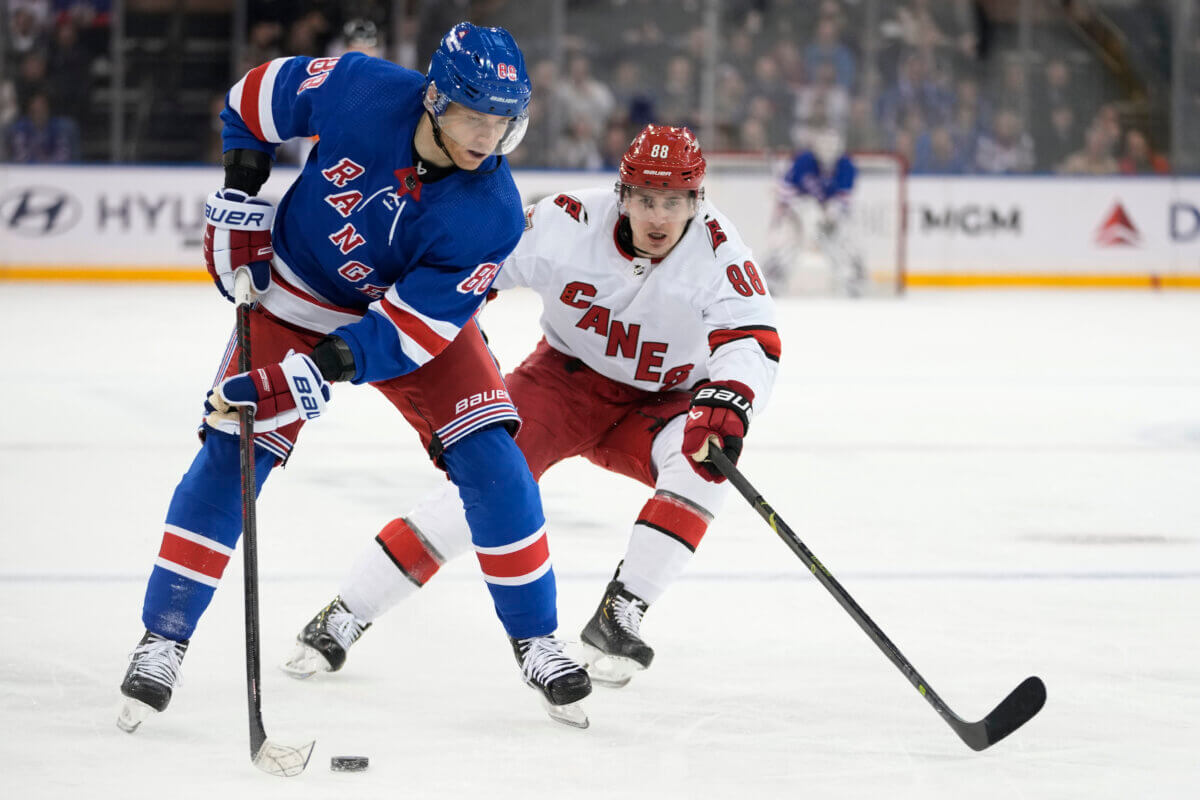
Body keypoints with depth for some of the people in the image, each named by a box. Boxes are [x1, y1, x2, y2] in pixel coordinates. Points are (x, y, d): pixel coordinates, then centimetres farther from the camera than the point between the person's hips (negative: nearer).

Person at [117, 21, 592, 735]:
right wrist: (239, 199, -10)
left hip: (421, 311, 0)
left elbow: (406, 329, -30)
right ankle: (164, 638, -2)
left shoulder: (492, 214, -29)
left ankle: (536, 639, 4)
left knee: (490, 461, -12)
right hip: (297, 294, 0)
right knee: (231, 455, -11)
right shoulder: (361, 90, -28)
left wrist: (320, 371, -41)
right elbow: (258, 97, -6)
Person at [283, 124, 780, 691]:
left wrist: (727, 402, -50)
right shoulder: (571, 223, -21)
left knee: (701, 456, -30)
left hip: (657, 404, 1)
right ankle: (345, 616, -12)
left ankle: (618, 616, -22)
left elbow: (753, 342, -31)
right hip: (567, 378, -1)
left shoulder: (717, 250, -22)